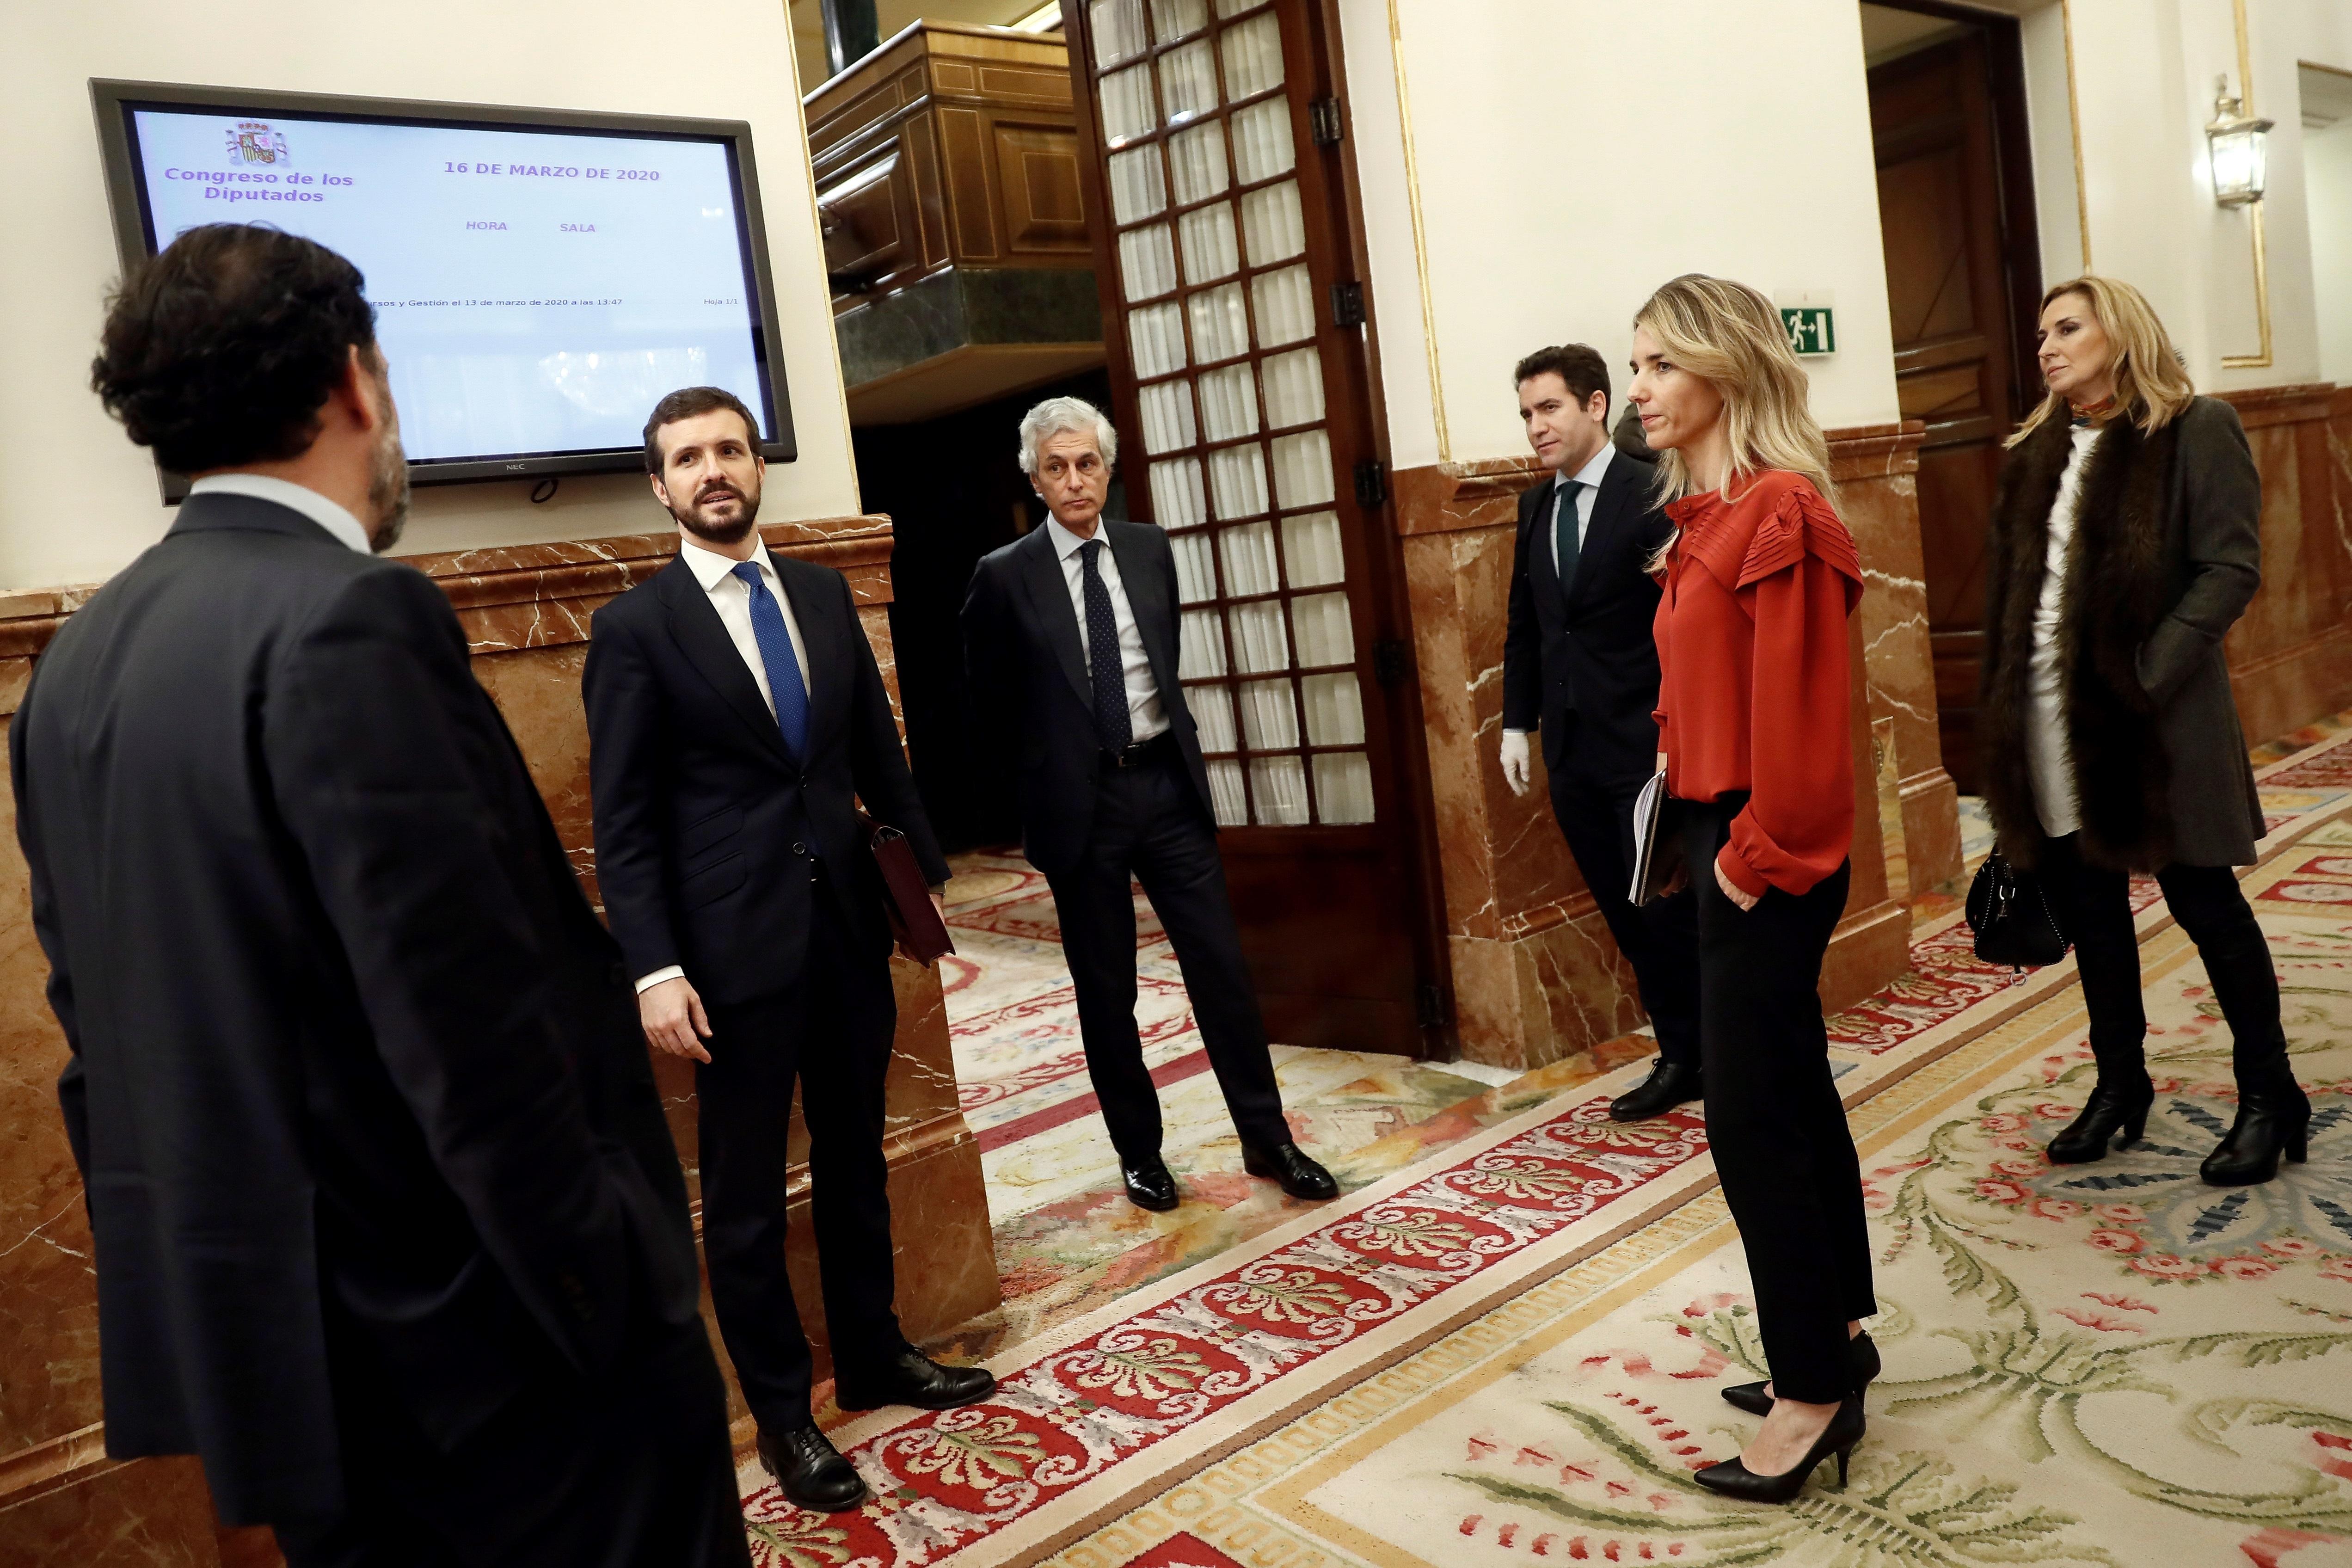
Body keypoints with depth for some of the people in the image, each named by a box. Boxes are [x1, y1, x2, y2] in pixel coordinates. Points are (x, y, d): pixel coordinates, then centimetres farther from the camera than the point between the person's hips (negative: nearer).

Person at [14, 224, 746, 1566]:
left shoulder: (78, 659, 5)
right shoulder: (349, 620, -21)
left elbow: (99, 1017, 12)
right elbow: (475, 1034, -24)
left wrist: (169, 1263, 21)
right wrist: (621, 1297, -15)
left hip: (260, 1335, 8)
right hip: (470, 1346, -8)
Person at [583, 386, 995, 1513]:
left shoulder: (824, 593, 9)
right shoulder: (635, 627, -6)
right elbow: (624, 820, -8)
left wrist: (927, 866, 8)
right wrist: (655, 970, -15)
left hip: (851, 923, 5)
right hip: (734, 945, -5)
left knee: (855, 1157, 17)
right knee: (745, 1193, 7)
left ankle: (873, 1358, 35)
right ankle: (781, 1414, 23)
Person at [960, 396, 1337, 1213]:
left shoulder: (1151, 550, 5)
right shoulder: (1006, 576, -6)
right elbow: (991, 689, 8)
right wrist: (1052, 751, 10)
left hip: (1167, 782, 3)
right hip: (1079, 800, -2)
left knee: (1221, 965, 3)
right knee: (1106, 989, 8)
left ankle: (1267, 1139, 15)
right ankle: (1139, 1150, 23)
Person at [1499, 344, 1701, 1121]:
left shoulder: (1654, 493, -8)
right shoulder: (1536, 506, 12)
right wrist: (1517, 722, 10)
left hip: (1645, 743, -6)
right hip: (1572, 747, 6)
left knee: (1669, 910, 0)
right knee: (1627, 917, 10)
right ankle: (1681, 1056, 22)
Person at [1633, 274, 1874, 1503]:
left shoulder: (1779, 514, -16)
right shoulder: (1705, 516, 11)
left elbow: (1798, 714, -21)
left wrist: (1755, 856, -15)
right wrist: (1702, 830, 10)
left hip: (1764, 862, -9)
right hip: (1723, 842, 9)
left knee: (1750, 1115, -2)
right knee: (1792, 1092, 17)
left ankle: (1815, 1394, 12)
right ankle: (1837, 1332, 33)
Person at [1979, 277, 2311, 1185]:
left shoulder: (2196, 430, -4)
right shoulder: (2037, 452, 13)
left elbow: (2231, 567, -11)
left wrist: (2148, 671, -20)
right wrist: (2003, 698, 4)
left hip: (2150, 710, -6)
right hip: (2052, 714, 6)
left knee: (2202, 899, 4)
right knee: (2084, 897, 14)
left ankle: (2269, 1095, 20)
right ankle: (2120, 1080, 30)